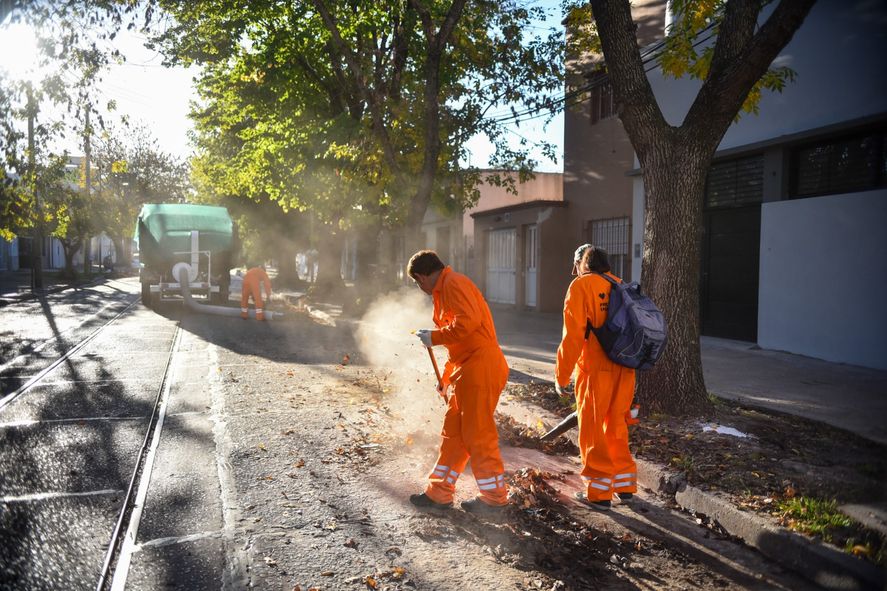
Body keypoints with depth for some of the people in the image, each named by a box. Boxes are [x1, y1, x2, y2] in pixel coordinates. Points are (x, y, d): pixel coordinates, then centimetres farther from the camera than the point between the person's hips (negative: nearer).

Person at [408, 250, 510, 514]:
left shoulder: (453, 283, -9)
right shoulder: (445, 290, 23)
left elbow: (469, 321, -27)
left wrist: (434, 337, -16)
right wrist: (446, 378, 32)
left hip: (480, 369, -10)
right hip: (468, 370, 10)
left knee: (478, 436, -1)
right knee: (453, 433, 14)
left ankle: (494, 498, 14)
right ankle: (440, 493, 24)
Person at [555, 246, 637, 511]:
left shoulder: (581, 285, -6)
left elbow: (573, 335, -12)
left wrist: (562, 375, -7)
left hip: (596, 370, -6)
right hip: (624, 370, 6)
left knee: (593, 431, 7)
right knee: (617, 428, 20)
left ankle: (599, 493, 14)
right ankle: (625, 485, 29)